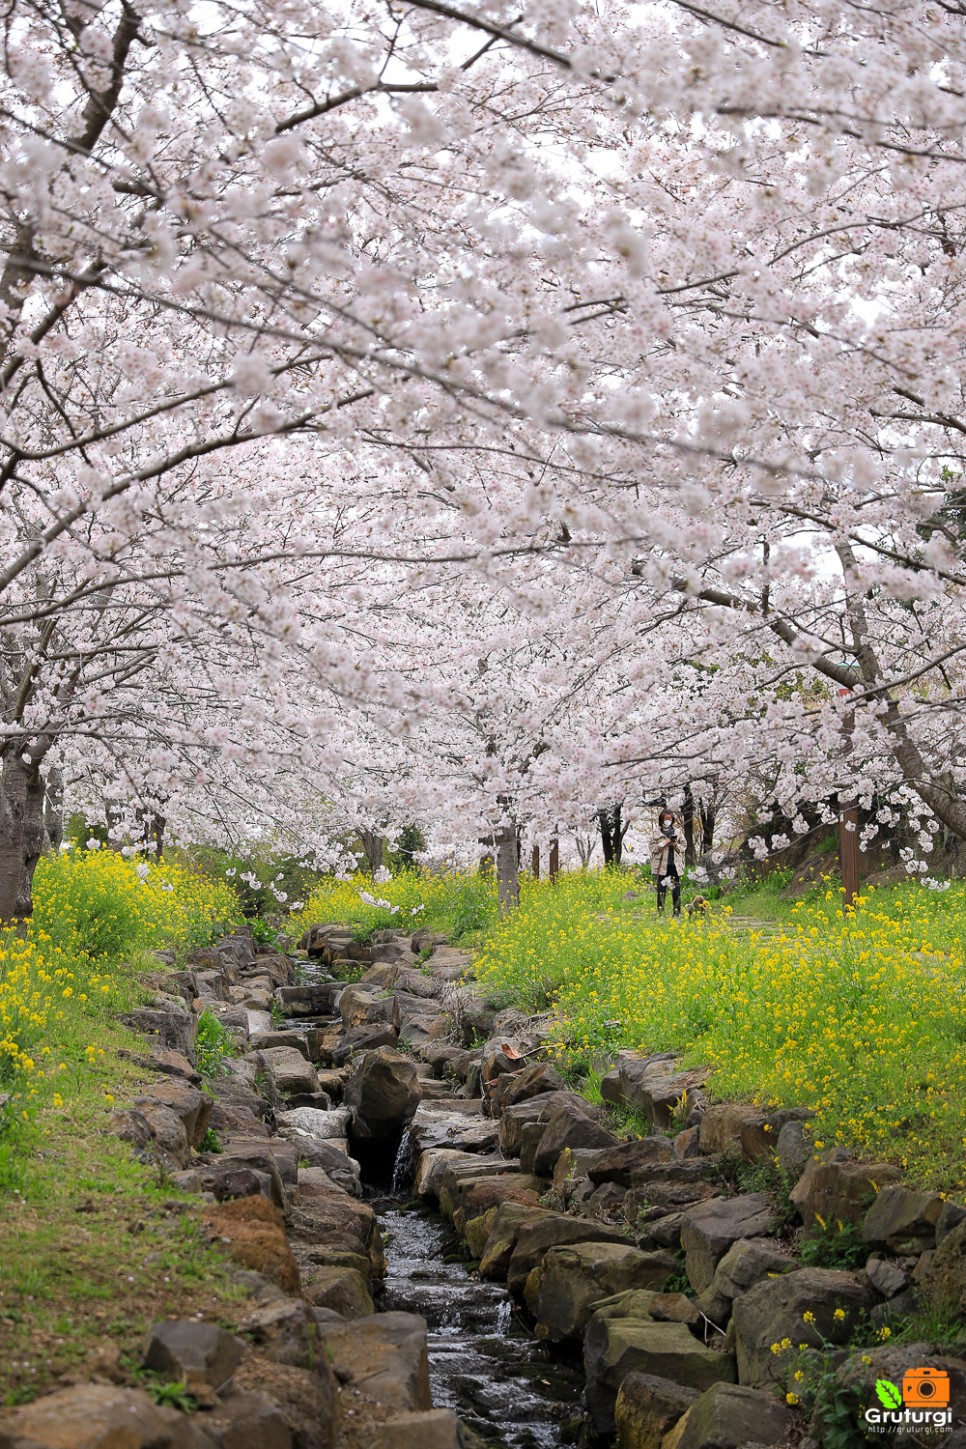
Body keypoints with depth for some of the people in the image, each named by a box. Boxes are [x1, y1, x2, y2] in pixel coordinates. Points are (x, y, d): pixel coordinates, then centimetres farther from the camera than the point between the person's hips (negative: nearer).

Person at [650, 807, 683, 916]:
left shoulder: (678, 831, 9)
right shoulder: (657, 832, 3)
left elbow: (683, 846, 12)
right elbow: (652, 847, 3)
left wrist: (676, 845, -9)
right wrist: (662, 844, -13)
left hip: (675, 864, 2)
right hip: (661, 865, -2)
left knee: (676, 889, 1)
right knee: (661, 889, 1)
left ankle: (677, 912, 7)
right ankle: (660, 912, 5)